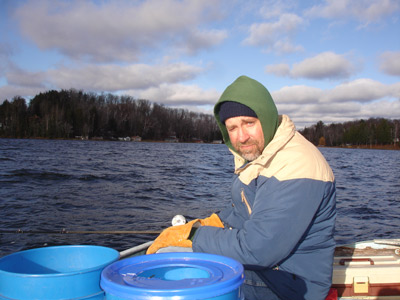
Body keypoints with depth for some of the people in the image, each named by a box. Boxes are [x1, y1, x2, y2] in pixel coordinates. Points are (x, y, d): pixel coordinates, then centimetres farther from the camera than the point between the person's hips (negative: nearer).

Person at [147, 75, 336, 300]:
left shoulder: (295, 168, -27)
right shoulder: (255, 151, 4)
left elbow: (257, 250, -28)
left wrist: (192, 235, -18)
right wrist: (212, 223, -2)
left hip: (291, 281, -9)